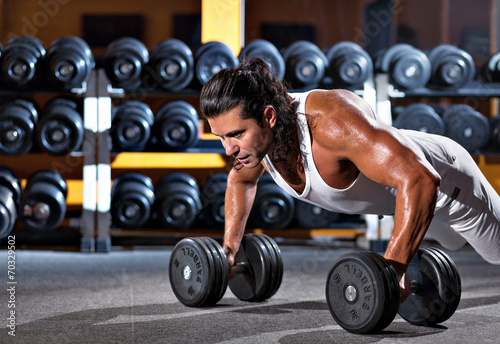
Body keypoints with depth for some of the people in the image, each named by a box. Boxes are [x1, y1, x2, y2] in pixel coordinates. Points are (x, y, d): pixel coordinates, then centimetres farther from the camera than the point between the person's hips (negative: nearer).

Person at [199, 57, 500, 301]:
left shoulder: (331, 121, -48)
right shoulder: (252, 131, -23)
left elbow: (420, 180, -54)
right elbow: (241, 180, 3)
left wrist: (394, 269, -56)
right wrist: (230, 247, -3)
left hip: (443, 178, -7)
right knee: (456, 243, 37)